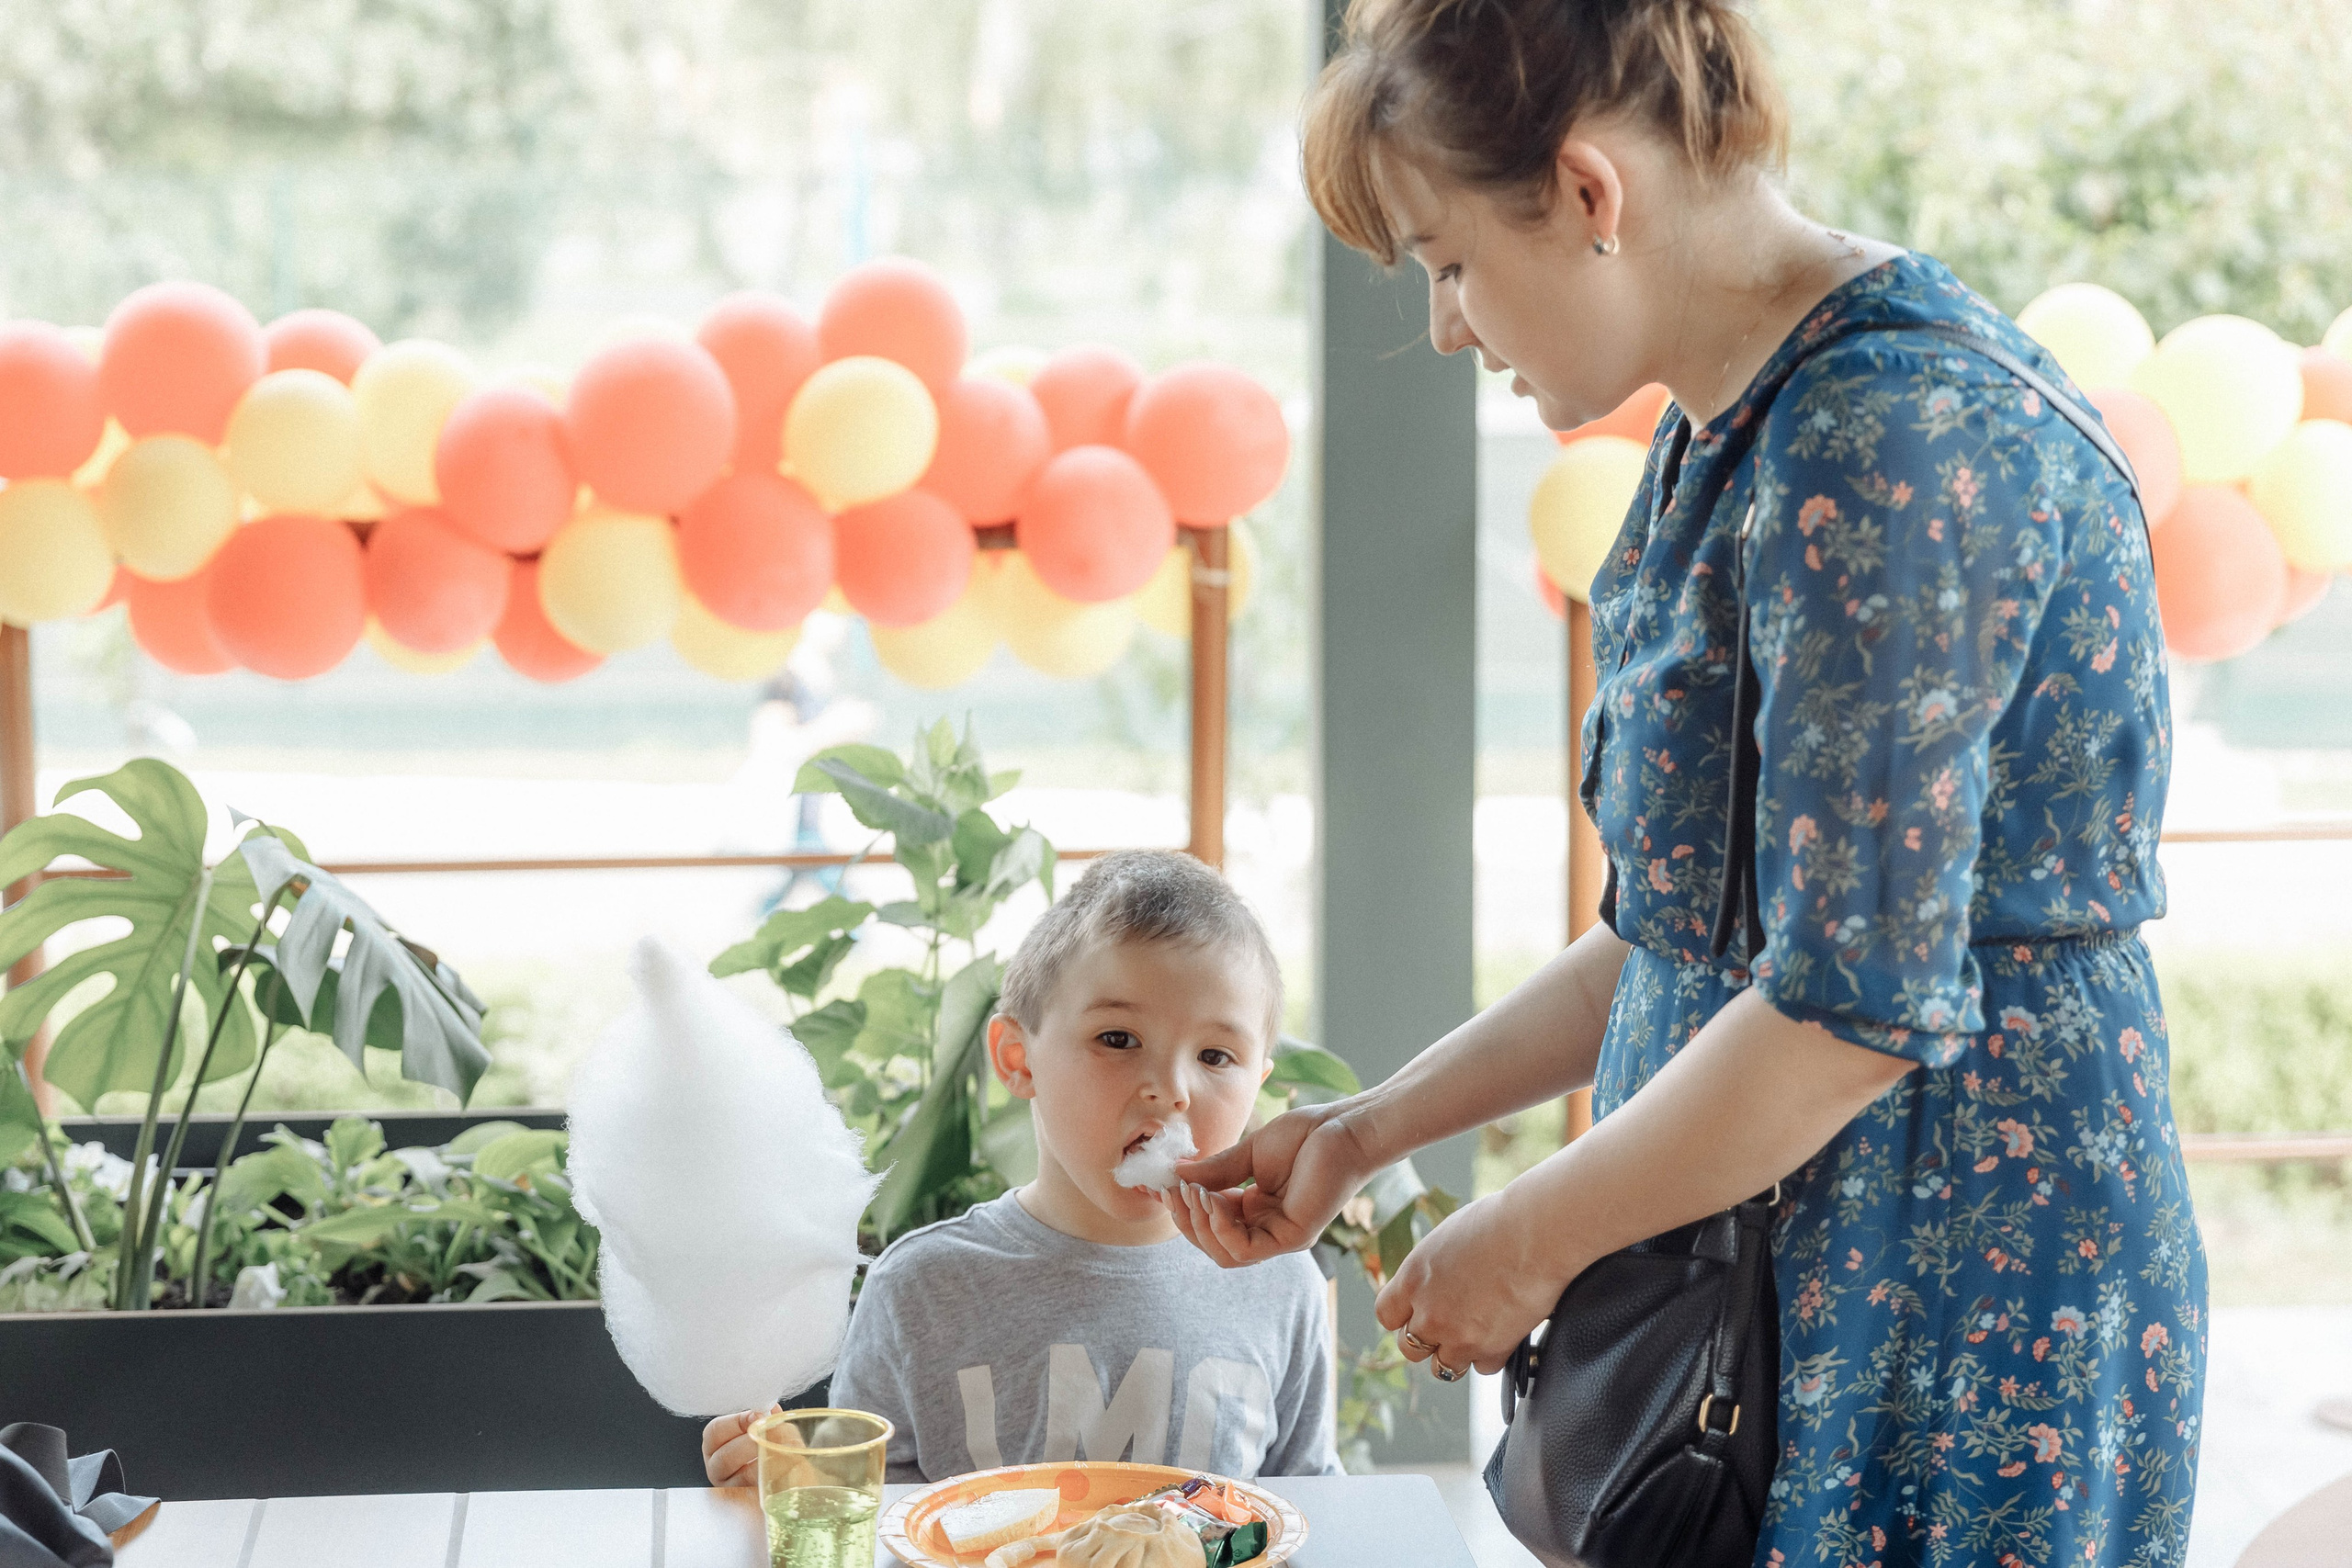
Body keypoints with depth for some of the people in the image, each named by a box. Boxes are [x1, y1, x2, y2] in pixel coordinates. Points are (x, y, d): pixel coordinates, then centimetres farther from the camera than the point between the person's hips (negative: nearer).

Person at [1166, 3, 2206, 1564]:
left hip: (1960, 1304, -9)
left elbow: (1857, 1006, -23)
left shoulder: (1890, 433, -21)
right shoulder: (1738, 429, 11)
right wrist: (1369, 1130, 14)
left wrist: (1525, 1240, -11)